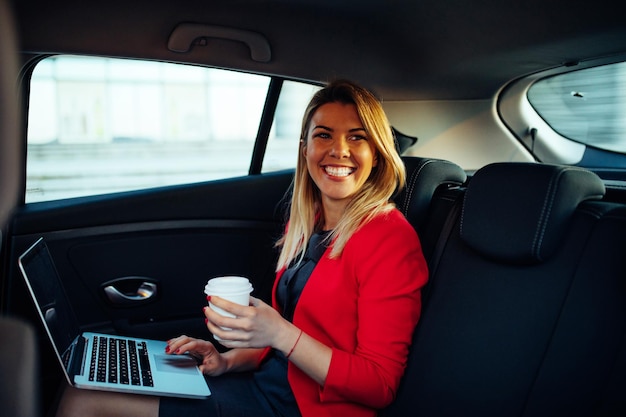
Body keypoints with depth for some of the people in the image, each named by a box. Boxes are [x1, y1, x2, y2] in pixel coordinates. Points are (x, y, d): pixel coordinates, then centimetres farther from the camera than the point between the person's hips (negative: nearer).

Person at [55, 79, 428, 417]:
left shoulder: (390, 237, -16)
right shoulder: (306, 225, 8)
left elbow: (379, 386, -17)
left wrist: (278, 333, -24)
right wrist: (229, 361, -2)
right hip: (267, 381, 7)